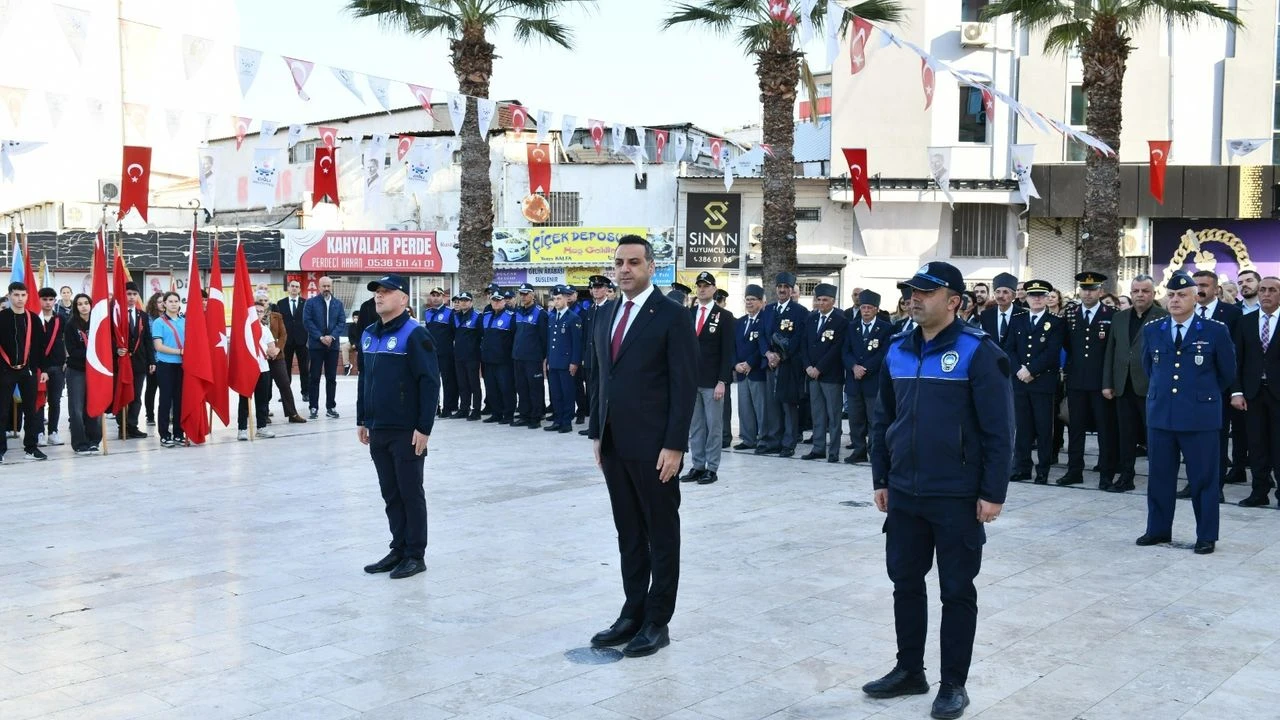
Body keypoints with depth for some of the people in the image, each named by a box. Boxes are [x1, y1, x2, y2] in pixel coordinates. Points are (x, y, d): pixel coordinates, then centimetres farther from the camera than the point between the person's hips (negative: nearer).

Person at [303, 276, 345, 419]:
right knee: (314, 377, 0)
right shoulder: (311, 303, 3)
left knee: (331, 378, 6)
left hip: (332, 345, 2)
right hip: (316, 345, -2)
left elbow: (342, 322, 4)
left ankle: (331, 407, 12)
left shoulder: (338, 304, 11)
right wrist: (320, 337, -13)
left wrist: (332, 336, -11)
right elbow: (307, 321, -5)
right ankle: (314, 407, 4)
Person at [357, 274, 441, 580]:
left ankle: (415, 555, 12)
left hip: (406, 432, -7)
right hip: (377, 430, 7)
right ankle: (398, 549, 24)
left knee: (410, 493, 2)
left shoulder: (414, 334, -13)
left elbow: (430, 382, -16)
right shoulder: (369, 334, 11)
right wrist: (362, 420, 16)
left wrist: (424, 428, -18)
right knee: (390, 494, 13)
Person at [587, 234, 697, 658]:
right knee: (628, 535, 14)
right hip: (614, 445, 7)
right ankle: (632, 614, 23)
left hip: (653, 447, -7)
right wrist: (597, 433, 12)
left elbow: (685, 386, -12)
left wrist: (674, 446, -17)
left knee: (661, 535, 5)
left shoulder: (673, 317, -9)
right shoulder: (606, 315, 12)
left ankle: (657, 623, 13)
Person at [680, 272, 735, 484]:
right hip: (690, 379, 4)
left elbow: (727, 352, -5)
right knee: (694, 426, 8)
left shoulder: (724, 316, -1)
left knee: (713, 426, 1)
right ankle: (697, 466, 14)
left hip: (712, 381, -4)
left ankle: (712, 469, 7)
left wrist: (722, 381, -11)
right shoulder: (687, 314, 11)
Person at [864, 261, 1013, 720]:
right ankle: (909, 670, 29)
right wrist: (881, 479, 12)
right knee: (905, 582, 14)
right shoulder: (897, 350, 6)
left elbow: (997, 430, -12)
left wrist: (993, 493, -14)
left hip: (957, 496, -5)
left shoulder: (978, 353, -11)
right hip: (904, 493, 6)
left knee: (957, 591, 6)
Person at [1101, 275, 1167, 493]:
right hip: (1124, 387, 5)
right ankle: (1125, 476, 17)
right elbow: (1110, 352, 14)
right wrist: (1107, 383, 9)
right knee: (1126, 435, 10)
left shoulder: (1164, 318, -4)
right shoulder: (1119, 318, 13)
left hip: (1151, 387, -5)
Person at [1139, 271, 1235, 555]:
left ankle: (1206, 536, 13)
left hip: (1200, 416, -3)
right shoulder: (1151, 331, 5)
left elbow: (1227, 373, 7)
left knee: (1204, 478, 3)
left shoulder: (1215, 332, -5)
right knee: (1159, 476, 10)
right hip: (1160, 414, 4)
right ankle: (1158, 530, 21)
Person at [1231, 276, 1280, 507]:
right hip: (1253, 391, 2)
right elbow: (1237, 359, 5)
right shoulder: (1245, 322, 7)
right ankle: (1260, 491, 12)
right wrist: (1236, 391, -3)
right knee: (1257, 445, 6)